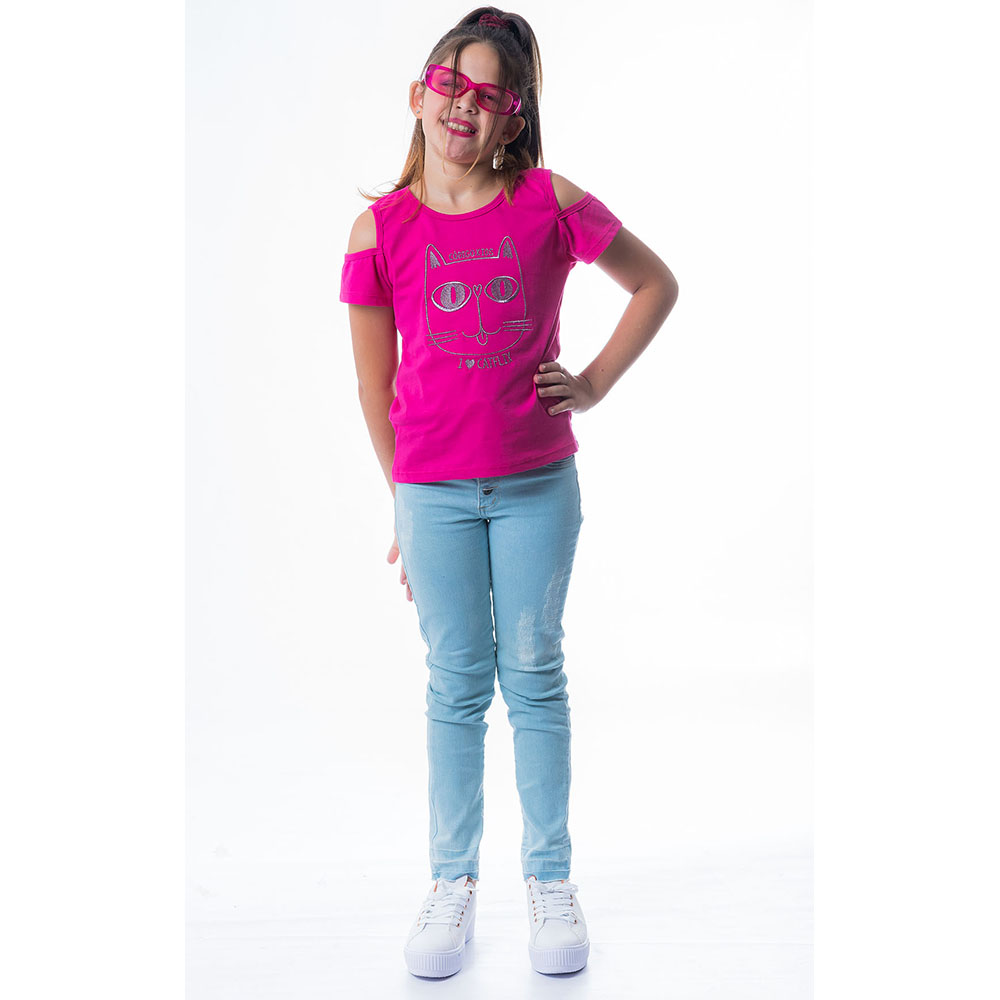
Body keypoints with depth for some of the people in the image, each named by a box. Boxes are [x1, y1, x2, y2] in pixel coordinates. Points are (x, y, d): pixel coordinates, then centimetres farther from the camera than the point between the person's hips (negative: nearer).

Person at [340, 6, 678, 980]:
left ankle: (551, 879, 23)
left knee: (534, 675, 7)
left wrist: (596, 381, 0)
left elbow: (657, 284, 11)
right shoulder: (380, 228, 1)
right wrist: (405, 502, 8)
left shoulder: (550, 203, -1)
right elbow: (376, 386, 6)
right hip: (434, 492, 1)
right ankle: (453, 881, 24)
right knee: (456, 684, 8)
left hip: (539, 483, 0)